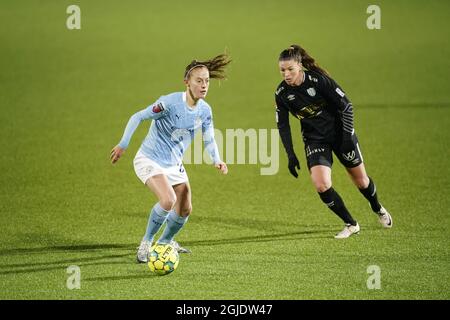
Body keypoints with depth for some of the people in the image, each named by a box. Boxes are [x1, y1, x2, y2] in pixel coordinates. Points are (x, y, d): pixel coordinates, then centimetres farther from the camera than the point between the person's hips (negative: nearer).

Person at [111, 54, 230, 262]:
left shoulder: (205, 111, -4)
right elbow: (138, 117, -17)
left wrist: (217, 160, -9)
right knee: (168, 200, -27)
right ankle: (146, 243, -7)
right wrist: (123, 145, -19)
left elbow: (209, 140, 9)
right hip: (150, 160, -7)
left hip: (174, 165, 7)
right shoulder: (170, 102, -24)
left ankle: (166, 241, 38)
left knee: (185, 209, 9)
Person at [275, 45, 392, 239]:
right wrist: (290, 155, -4)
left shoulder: (318, 80, -23)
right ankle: (351, 225, 3)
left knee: (360, 180, 12)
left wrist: (348, 136, -19)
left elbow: (346, 106, -15)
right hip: (314, 140, 2)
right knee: (321, 186, -17)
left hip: (339, 132, -2)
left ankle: (378, 209, 45)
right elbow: (282, 125, 0)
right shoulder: (282, 93, -12)